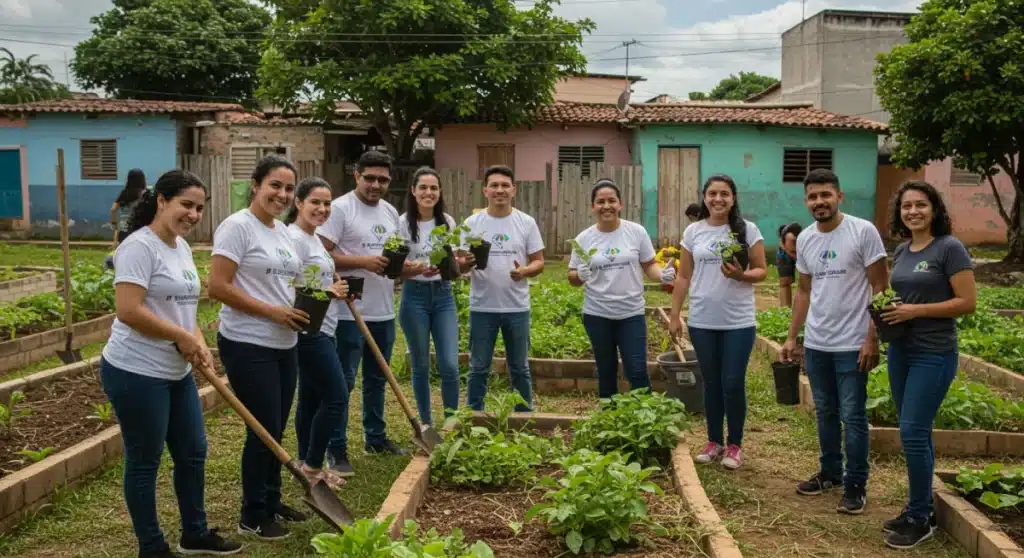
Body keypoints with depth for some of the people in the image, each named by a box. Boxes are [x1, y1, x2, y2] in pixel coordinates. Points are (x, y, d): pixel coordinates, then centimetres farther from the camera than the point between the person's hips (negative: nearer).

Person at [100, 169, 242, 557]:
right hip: (136, 373, -9)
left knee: (193, 452, 17)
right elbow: (129, 311, -25)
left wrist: (199, 345, 1)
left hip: (177, 373, 9)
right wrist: (183, 337, -16)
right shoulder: (139, 246, -17)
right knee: (144, 463, 5)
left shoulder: (182, 247, 11)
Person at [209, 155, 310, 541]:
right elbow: (218, 287, -20)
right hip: (248, 346, -8)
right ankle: (253, 517, 15)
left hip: (284, 345, 8)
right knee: (264, 429, -2)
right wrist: (272, 312, -21)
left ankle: (272, 502, 32)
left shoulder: (282, 232, 12)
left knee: (276, 428, 16)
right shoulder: (237, 226, -14)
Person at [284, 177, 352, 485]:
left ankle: (308, 466, 24)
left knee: (311, 398, 15)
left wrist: (336, 290, 7)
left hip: (320, 332, 10)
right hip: (310, 332, -10)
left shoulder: (313, 238, 15)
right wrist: (329, 292, -23)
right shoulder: (294, 238, -16)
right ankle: (313, 468, 6)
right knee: (337, 398, -7)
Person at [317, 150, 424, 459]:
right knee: (343, 381, -1)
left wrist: (408, 268, -2)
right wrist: (363, 262, -24)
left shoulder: (391, 212, 13)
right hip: (350, 313, -8)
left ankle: (376, 437, 33)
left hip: (384, 312, 8)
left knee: (377, 378, 19)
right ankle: (336, 450, 7)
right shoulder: (340, 208, -11)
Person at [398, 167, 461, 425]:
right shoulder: (403, 223, -7)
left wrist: (458, 264, -11)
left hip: (443, 295, 3)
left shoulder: (448, 222, 4)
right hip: (415, 295, -3)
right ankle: (426, 423, 22)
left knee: (450, 365, -3)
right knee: (421, 365, 7)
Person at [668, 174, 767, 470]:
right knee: (712, 382, 12)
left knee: (733, 383, 1)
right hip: (702, 321, 2)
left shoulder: (747, 230, -2)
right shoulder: (693, 231, 5)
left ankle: (735, 444, 17)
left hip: (739, 322, -2)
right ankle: (714, 441, 25)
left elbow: (761, 271, -1)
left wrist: (741, 275, -22)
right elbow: (683, 277, 8)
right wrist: (674, 315, 4)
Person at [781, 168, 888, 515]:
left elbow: (880, 287, -9)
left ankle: (855, 485, 13)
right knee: (825, 413, 16)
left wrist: (872, 338, -14)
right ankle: (830, 473, 31)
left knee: (852, 417, 1)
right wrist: (792, 337, 12)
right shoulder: (804, 238, 6)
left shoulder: (863, 231, -11)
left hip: (852, 344, -5)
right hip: (815, 344, 6)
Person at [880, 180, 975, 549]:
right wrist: (888, 311, 0)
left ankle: (920, 518, 6)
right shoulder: (901, 251, 10)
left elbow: (967, 302, -14)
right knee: (914, 433, 12)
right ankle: (921, 509, 24)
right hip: (900, 350, 7)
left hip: (934, 354, -7)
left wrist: (916, 311, -19)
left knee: (912, 432, -8)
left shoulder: (949, 248, -11)